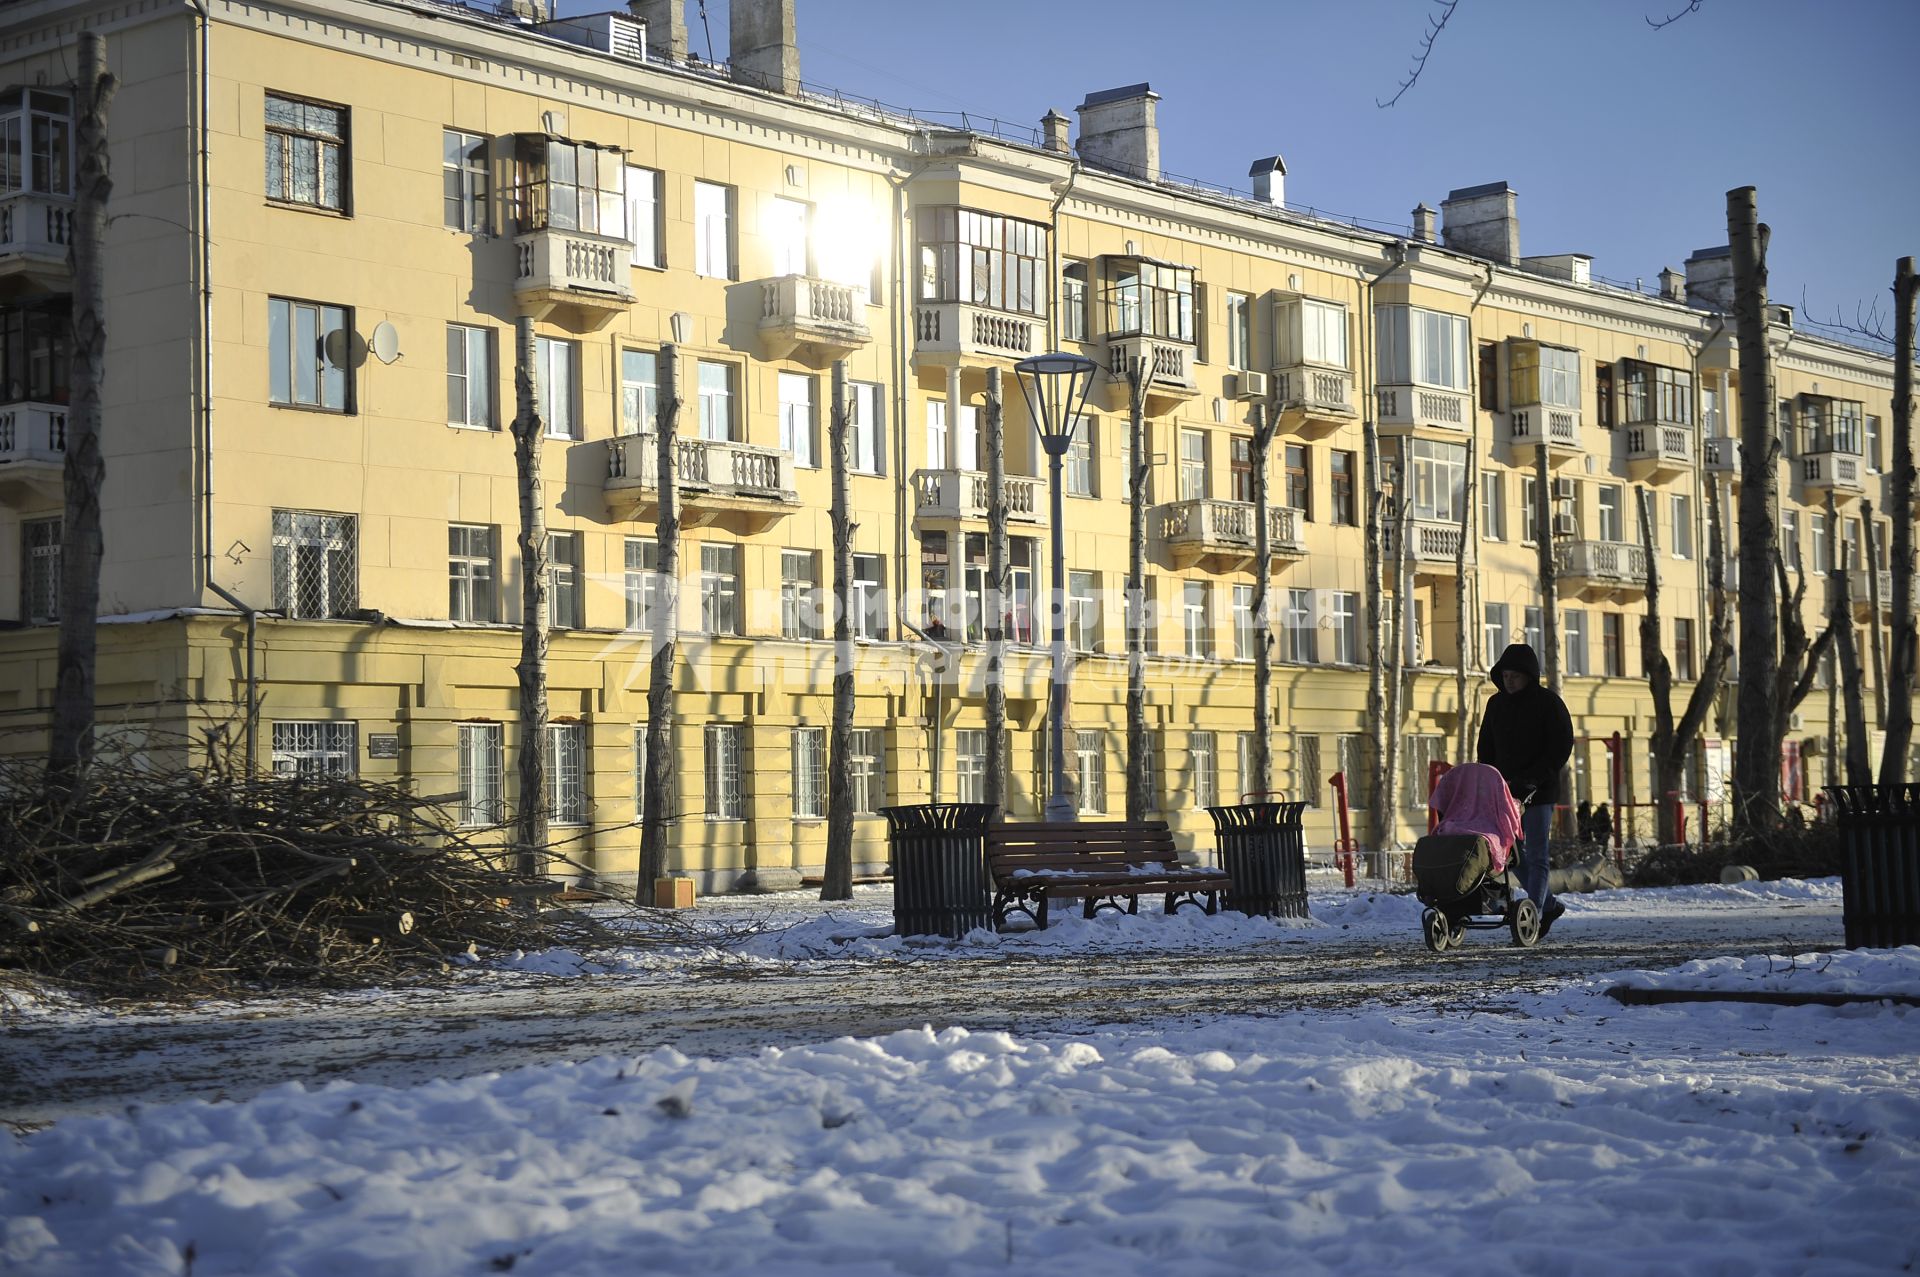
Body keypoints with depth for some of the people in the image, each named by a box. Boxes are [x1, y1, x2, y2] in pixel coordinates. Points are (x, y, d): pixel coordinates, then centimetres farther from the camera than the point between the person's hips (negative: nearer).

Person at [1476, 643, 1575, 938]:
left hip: (1539, 792, -6)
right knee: (1515, 856, 8)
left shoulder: (1548, 702, -5)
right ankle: (1549, 905, 23)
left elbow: (1561, 747, -10)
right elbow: (1485, 748, 17)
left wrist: (1532, 779, -18)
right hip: (1506, 791, 6)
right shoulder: (1496, 704, 11)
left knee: (1536, 856, -7)